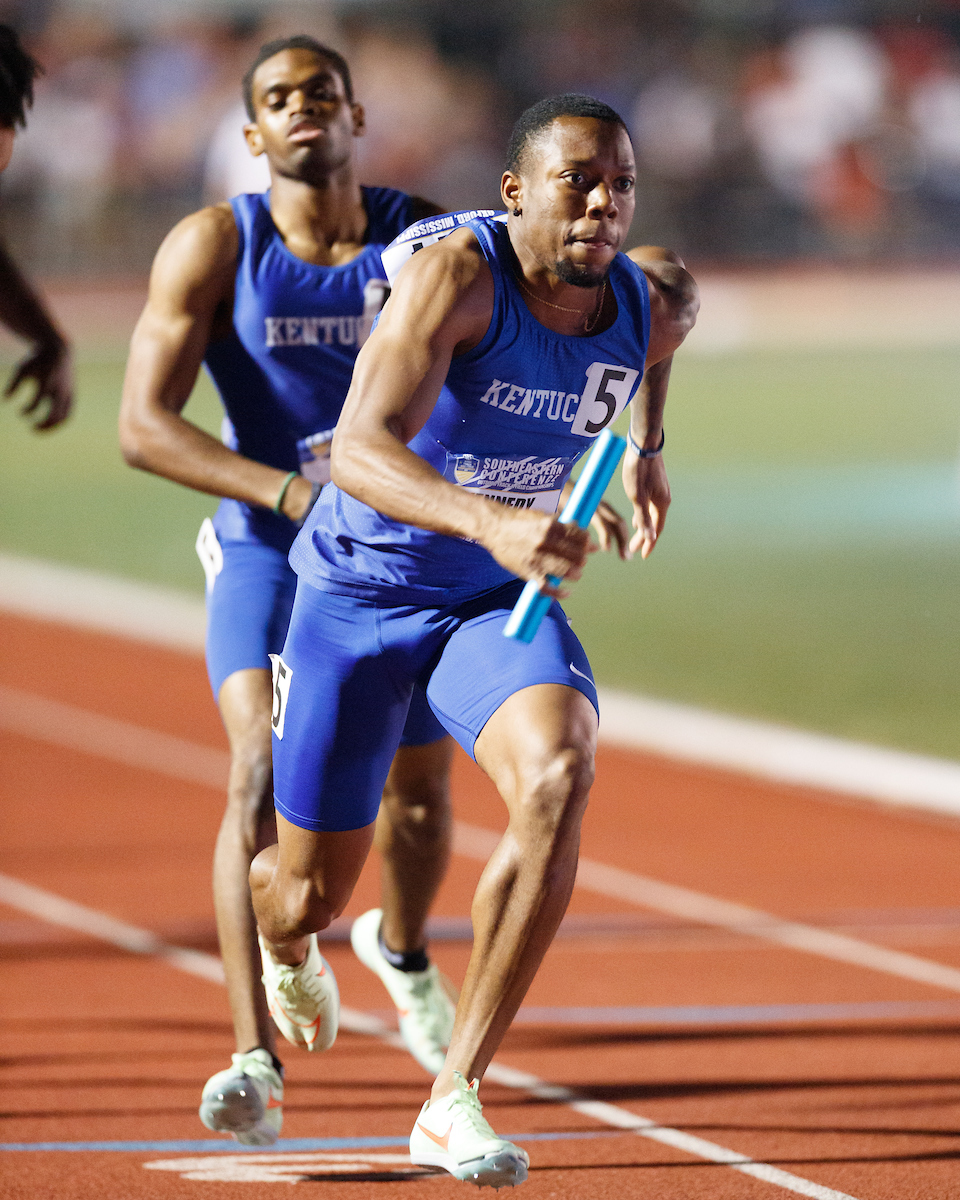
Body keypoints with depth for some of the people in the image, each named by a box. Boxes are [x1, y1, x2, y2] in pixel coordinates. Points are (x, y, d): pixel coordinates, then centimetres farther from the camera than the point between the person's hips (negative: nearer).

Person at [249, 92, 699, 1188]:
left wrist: (645, 445, 25)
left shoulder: (649, 297, -9)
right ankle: (283, 950, 51)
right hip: (359, 591, -3)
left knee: (558, 776, -30)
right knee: (309, 897, 7)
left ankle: (453, 1101, -25)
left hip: (501, 602, 3)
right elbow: (362, 451, -40)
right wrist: (492, 522, -55)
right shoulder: (457, 274, -27)